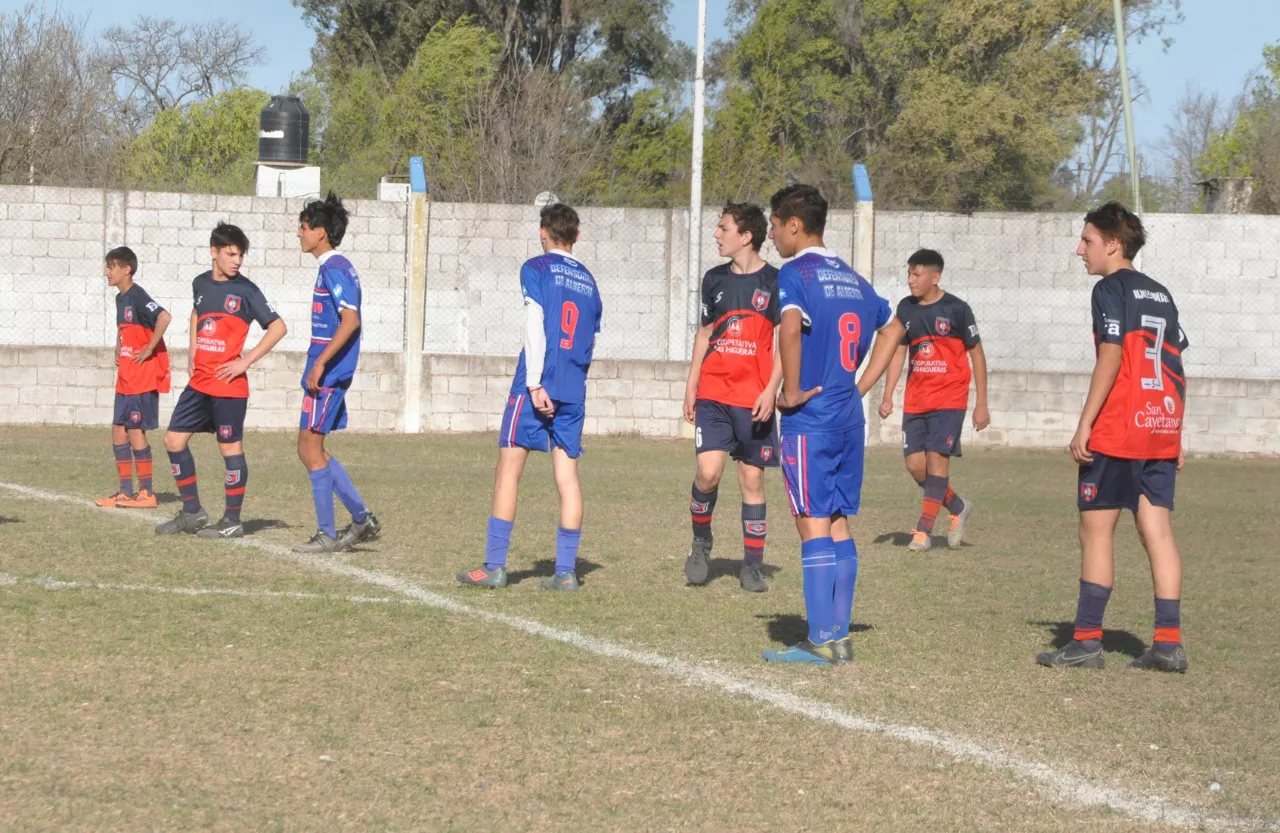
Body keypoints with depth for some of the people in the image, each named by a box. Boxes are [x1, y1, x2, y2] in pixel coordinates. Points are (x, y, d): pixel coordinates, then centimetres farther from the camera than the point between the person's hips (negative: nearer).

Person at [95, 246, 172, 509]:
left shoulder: (137, 296, -15)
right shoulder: (121, 298, 13)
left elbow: (164, 317, -30)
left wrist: (149, 349, -24)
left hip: (143, 377, -9)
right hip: (126, 378, 9)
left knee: (135, 430, -7)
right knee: (118, 431, 8)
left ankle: (147, 493, 0)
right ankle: (126, 492, 12)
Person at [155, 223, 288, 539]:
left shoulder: (246, 291, -8)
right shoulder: (200, 284, 9)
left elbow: (278, 327, -9)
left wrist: (246, 361, -13)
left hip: (228, 384, -7)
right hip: (199, 381, 7)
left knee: (230, 448, -2)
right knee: (174, 439, 7)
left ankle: (232, 522, 7)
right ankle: (192, 512, 18)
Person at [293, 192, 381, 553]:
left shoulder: (334, 269, -14)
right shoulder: (335, 267, 17)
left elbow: (350, 320, -24)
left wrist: (320, 363, -25)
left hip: (327, 375, -10)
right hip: (330, 373, 10)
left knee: (310, 449, -4)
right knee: (312, 450, 14)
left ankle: (327, 535, 1)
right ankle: (362, 519, 17)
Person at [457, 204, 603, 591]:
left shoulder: (536, 268, 0)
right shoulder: (589, 281, 16)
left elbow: (535, 325, -10)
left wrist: (534, 384, -14)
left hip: (537, 386, -5)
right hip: (574, 391, 5)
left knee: (509, 469, 0)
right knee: (567, 475, 4)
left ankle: (494, 566, -2)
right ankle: (566, 570, 1)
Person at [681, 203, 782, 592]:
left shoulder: (775, 282, -2)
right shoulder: (715, 279, 10)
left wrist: (771, 390, -13)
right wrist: (690, 386, 13)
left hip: (754, 400, -2)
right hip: (712, 395, 2)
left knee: (752, 479, 2)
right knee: (708, 471, -13)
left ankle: (752, 565, 10)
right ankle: (701, 542, 11)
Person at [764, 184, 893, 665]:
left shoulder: (795, 274, -10)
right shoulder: (852, 278, 14)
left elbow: (790, 328, -30)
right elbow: (890, 325, 26)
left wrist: (791, 392, -20)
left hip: (810, 416, -7)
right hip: (850, 417, 7)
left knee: (814, 525, -5)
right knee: (839, 525, 11)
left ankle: (821, 641, -6)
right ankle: (840, 637, 12)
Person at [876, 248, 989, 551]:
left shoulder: (956, 309, -8)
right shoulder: (906, 308, 6)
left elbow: (976, 354, -3)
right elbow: (898, 351, 14)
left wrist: (981, 404, -4)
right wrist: (888, 396, 5)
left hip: (949, 399, -5)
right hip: (915, 399, 5)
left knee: (937, 458, -12)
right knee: (915, 464, 0)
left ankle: (924, 530, -8)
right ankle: (958, 507, 23)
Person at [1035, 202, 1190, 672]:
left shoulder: (1111, 289, -6)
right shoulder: (1161, 295, 17)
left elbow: (1111, 357, -15)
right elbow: (1175, 365, 16)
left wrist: (1085, 424, -16)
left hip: (1117, 431, -7)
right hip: (1162, 430, 7)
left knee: (1096, 530, 0)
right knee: (1157, 531, 5)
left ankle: (1087, 641, 0)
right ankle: (1169, 642, 0)